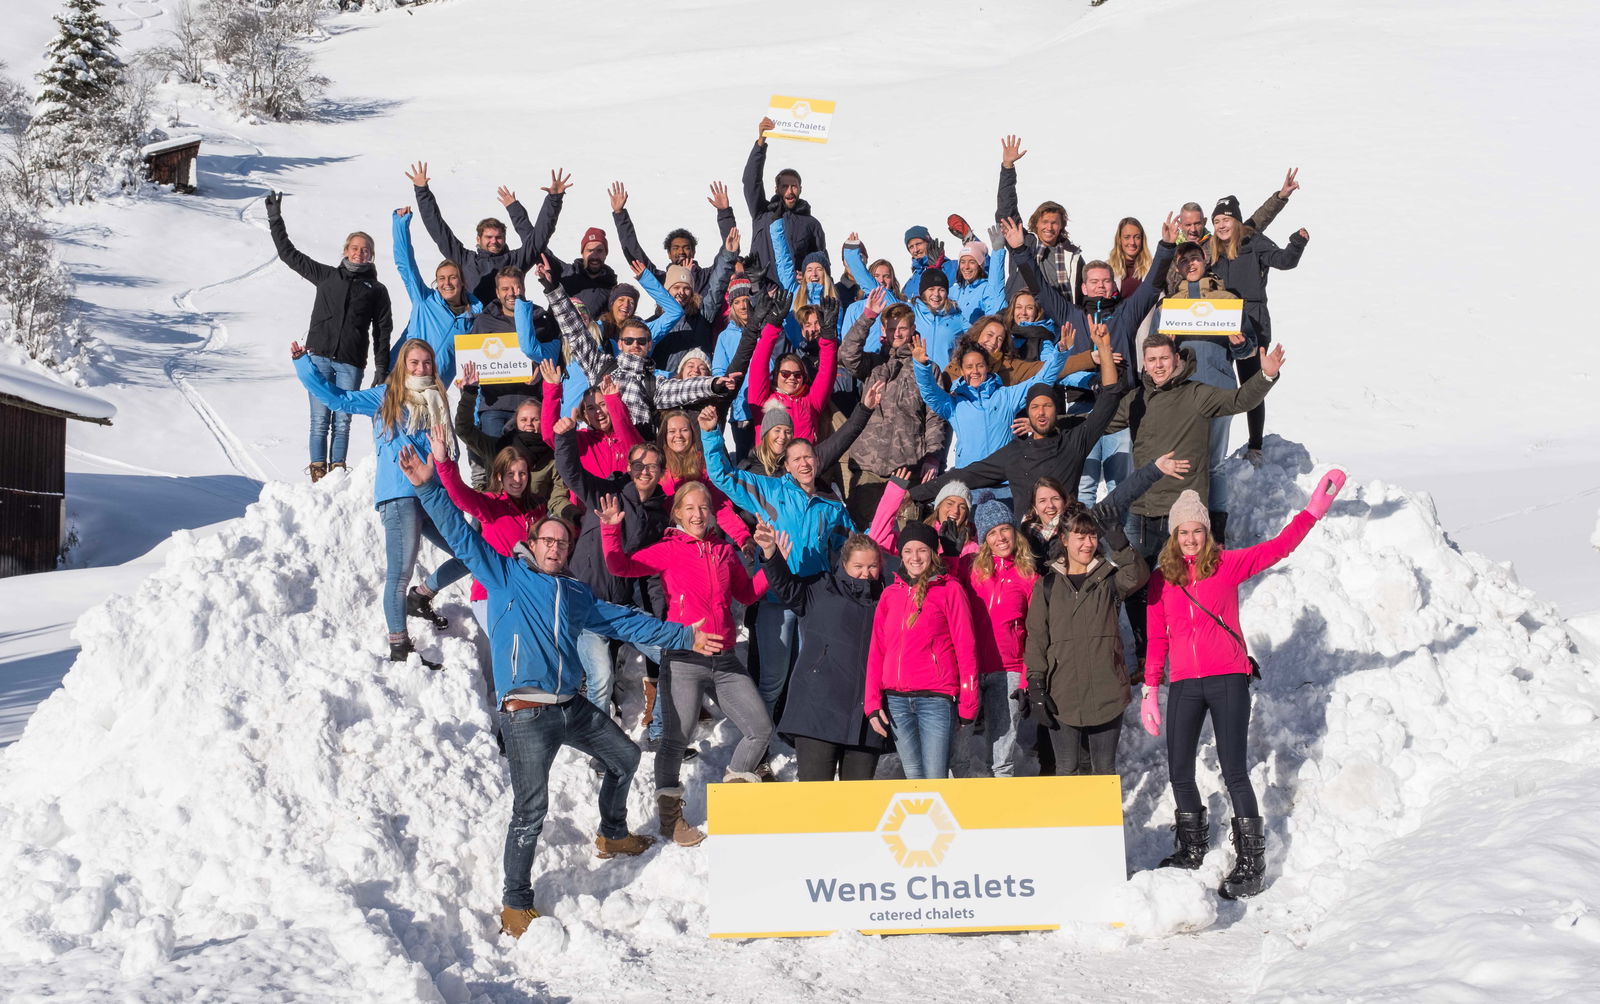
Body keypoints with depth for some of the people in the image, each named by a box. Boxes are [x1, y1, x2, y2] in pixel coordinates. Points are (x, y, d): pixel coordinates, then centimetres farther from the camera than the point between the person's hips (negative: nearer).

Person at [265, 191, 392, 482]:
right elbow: (289, 254, 21)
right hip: (319, 357, 0)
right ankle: (317, 470, -1)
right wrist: (275, 219, 19)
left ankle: (338, 470, 5)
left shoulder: (377, 290, 13)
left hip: (351, 363, 0)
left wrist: (382, 370, 5)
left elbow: (382, 332, 12)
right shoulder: (327, 276, 15)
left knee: (342, 421, -1)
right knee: (320, 419, -4)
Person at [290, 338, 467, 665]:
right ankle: (399, 648, -5)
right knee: (400, 573, -11)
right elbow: (336, 397, 4)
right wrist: (302, 363, -1)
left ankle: (421, 596, 28)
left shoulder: (437, 402, 20)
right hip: (399, 498, -6)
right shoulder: (385, 398, 7)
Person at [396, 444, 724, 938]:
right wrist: (429, 488, -13)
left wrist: (684, 637, 25)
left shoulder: (575, 593, 18)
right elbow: (463, 535, -2)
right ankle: (516, 904, 0)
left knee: (624, 757, 21)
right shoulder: (505, 576, 5)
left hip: (572, 707, 7)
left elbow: (625, 621, 24)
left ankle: (612, 835, 46)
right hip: (526, 714, -6)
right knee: (531, 806, -11)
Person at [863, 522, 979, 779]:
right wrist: (872, 703, 3)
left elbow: (966, 648, -1)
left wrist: (968, 705, -5)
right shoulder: (890, 594, 14)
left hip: (936, 698, -4)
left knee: (935, 781, -9)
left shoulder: (949, 590, 2)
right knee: (914, 779, 7)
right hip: (895, 701, 4)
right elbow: (876, 651, 13)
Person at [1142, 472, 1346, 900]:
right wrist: (1150, 691, 10)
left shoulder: (1228, 565, 2)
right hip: (1183, 685, 3)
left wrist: (1314, 509, -12)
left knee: (1234, 772, -6)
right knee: (1179, 773, 5)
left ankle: (1251, 861, -1)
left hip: (1227, 680, -3)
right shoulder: (1161, 579, 8)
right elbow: (1157, 639, 12)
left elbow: (1279, 547, -3)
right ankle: (1192, 848, 25)